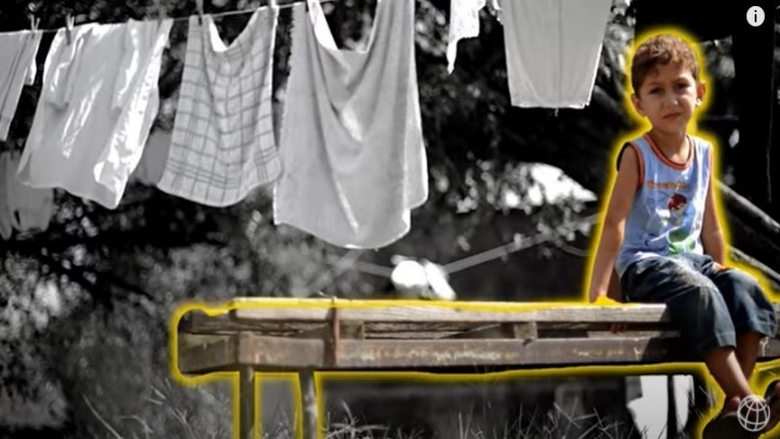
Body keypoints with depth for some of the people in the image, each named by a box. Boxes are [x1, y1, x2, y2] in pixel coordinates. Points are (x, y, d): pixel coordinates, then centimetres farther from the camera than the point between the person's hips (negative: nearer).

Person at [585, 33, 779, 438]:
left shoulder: (704, 153, 9)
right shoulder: (637, 155, -8)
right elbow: (615, 223, -12)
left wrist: (721, 270, 21)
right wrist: (597, 291, -18)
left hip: (692, 259, 6)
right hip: (644, 265, -6)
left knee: (745, 288, -22)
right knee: (700, 295, -34)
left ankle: (735, 406, -28)